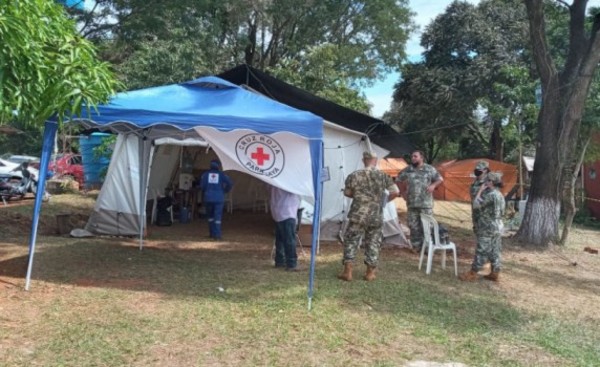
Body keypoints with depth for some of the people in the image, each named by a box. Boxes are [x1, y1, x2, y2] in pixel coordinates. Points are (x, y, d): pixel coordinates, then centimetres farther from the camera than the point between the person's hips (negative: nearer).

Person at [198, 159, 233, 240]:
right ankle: (217, 234, -9)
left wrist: (205, 192, 14)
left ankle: (212, 233, 17)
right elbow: (230, 183, -10)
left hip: (208, 198, 2)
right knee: (218, 217, -1)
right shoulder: (221, 174, 1)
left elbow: (202, 186, -4)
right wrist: (225, 191, 5)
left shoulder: (205, 174, 3)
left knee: (210, 216, 15)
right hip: (219, 198, -1)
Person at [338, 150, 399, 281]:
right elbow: (395, 192, -3)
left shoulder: (354, 175, -4)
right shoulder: (383, 176, -1)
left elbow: (347, 193, 5)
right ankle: (370, 273, 15)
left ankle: (347, 272, 7)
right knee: (373, 243, 11)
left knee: (351, 241, 8)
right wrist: (385, 199, 14)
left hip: (358, 215, -1)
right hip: (376, 217, 1)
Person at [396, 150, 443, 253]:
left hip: (426, 203, -2)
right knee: (413, 225, 6)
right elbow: (399, 180, 19)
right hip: (412, 203, 3)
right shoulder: (407, 170, 6)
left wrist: (433, 185, -10)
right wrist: (402, 192, 12)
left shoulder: (429, 169, 0)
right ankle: (416, 246, 16)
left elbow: (440, 179, 7)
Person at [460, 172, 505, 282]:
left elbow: (476, 204, -18)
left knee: (481, 251, -4)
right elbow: (500, 212, 16)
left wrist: (480, 190, -10)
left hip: (488, 227, -9)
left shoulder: (491, 195, -19)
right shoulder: (499, 195, 11)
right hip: (497, 226, 9)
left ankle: (472, 274, 2)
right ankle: (495, 274, 17)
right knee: (495, 251, 12)